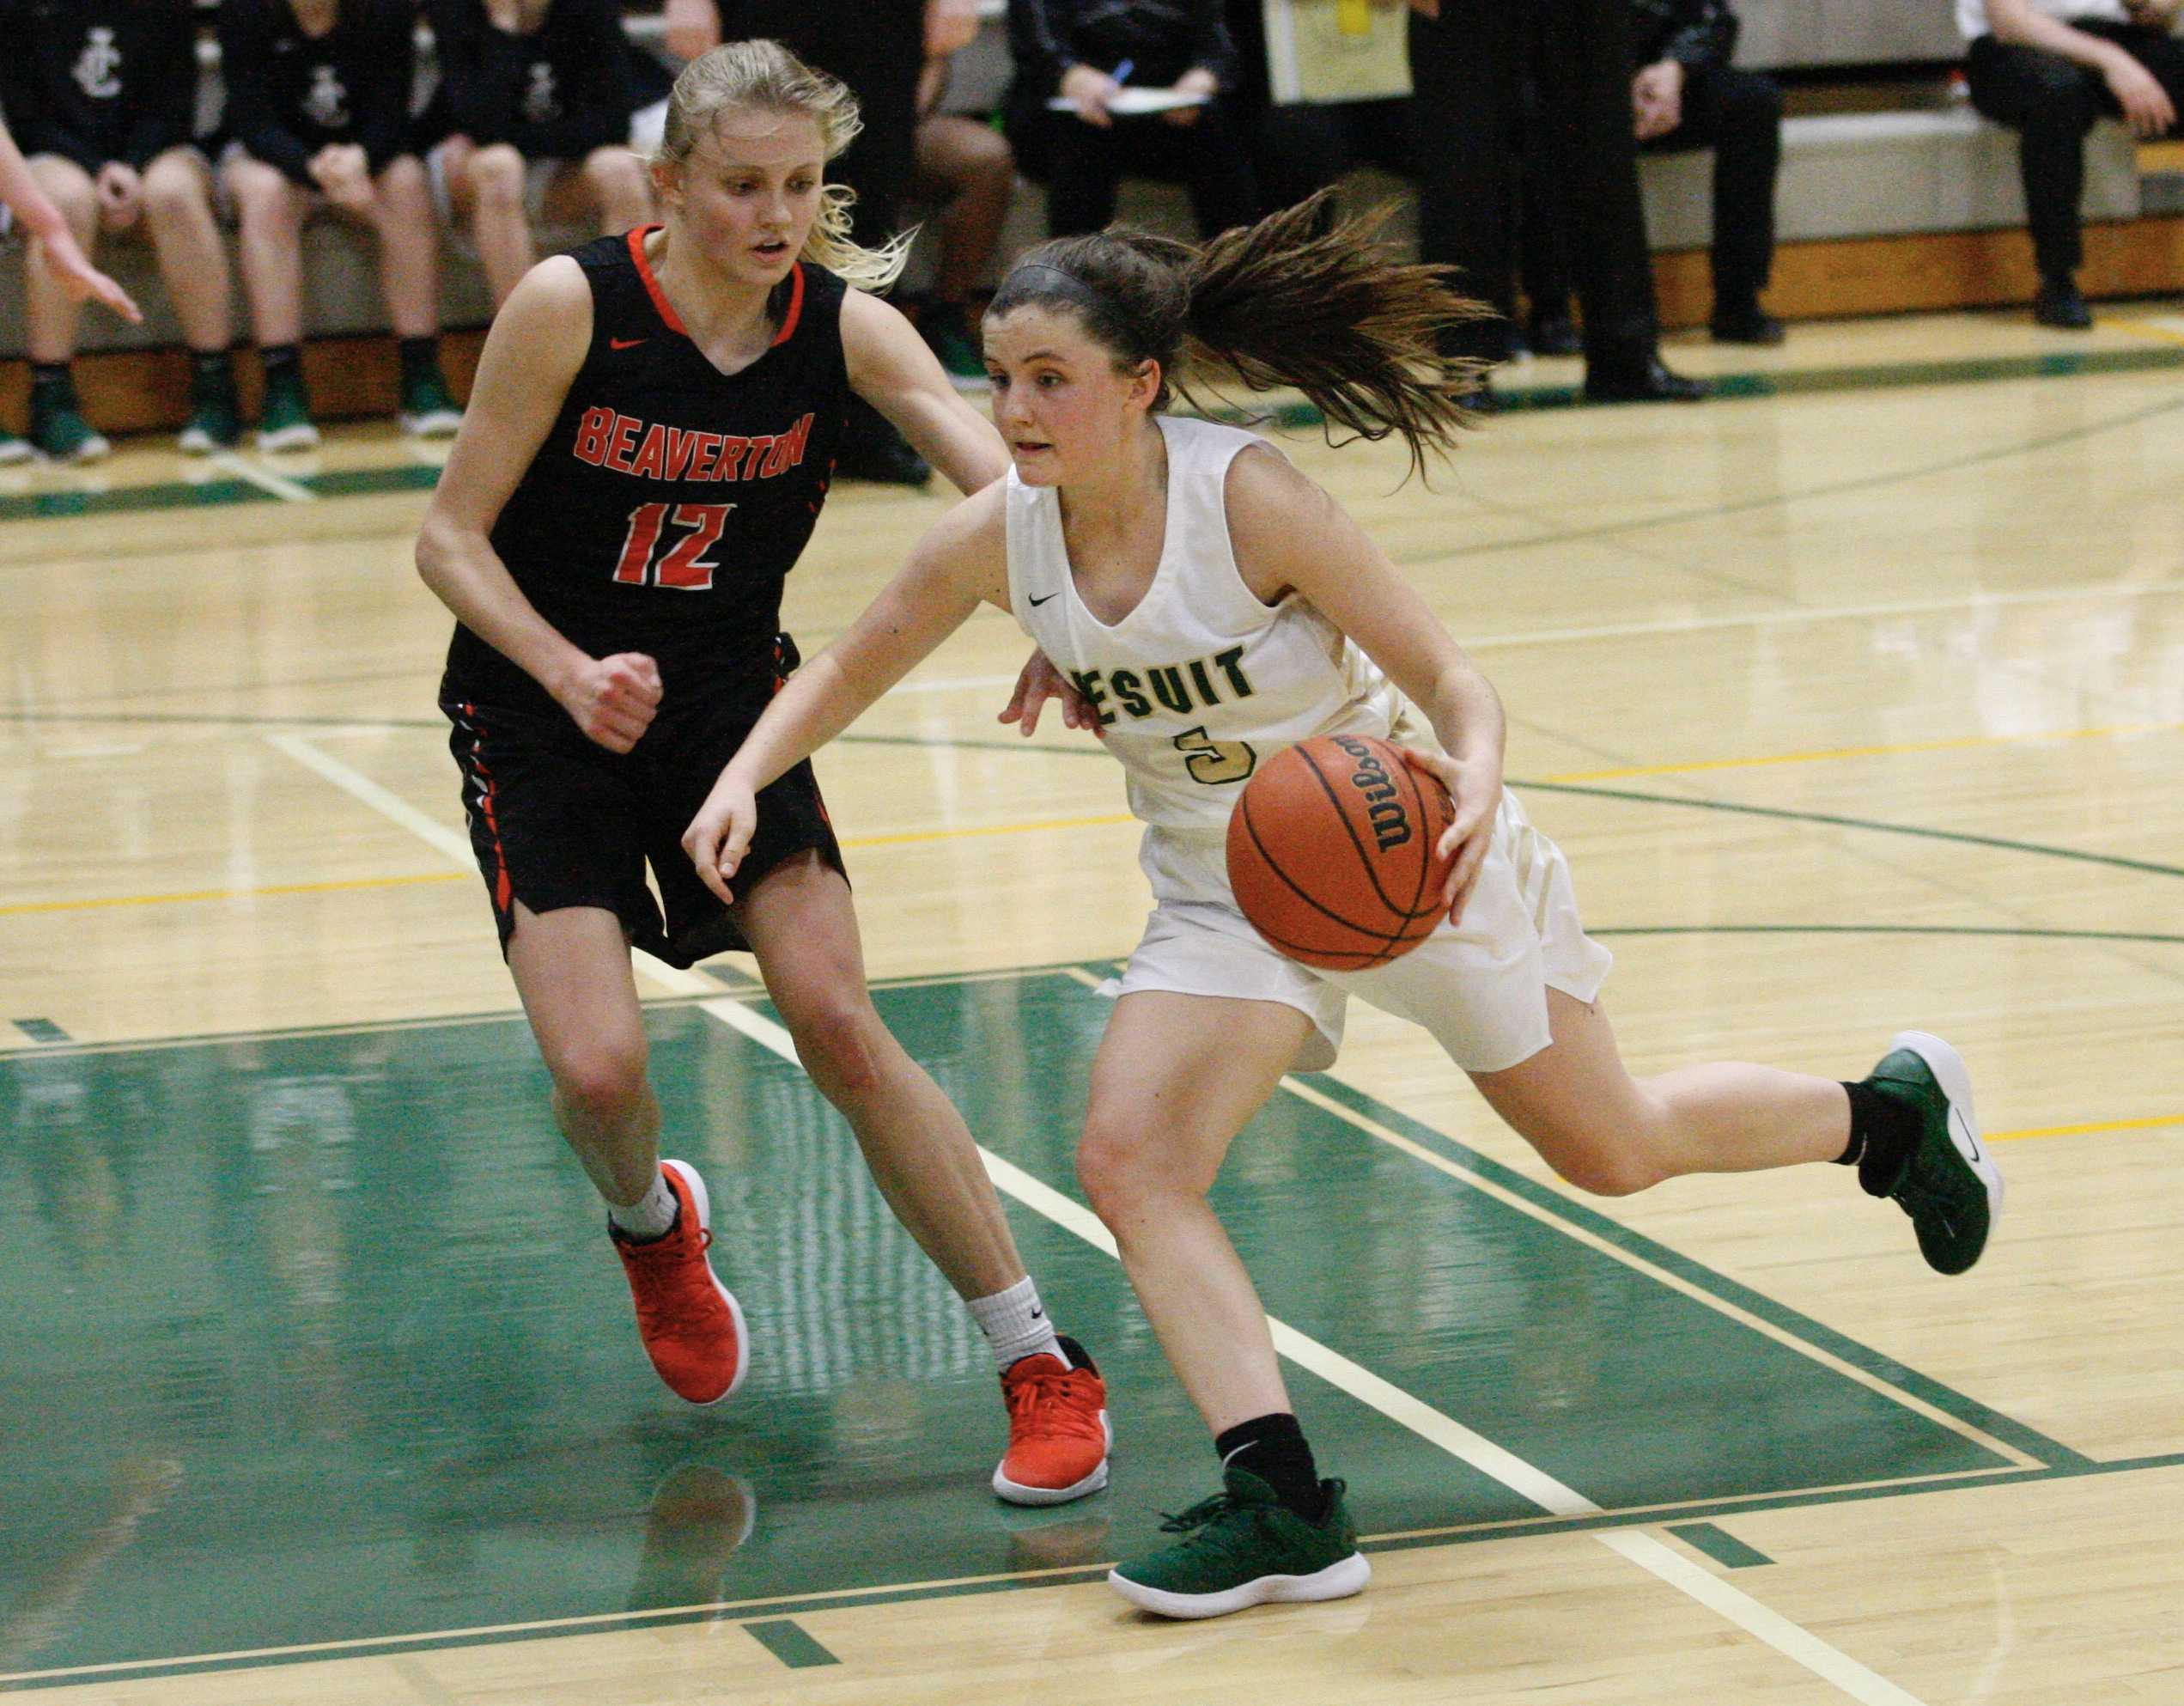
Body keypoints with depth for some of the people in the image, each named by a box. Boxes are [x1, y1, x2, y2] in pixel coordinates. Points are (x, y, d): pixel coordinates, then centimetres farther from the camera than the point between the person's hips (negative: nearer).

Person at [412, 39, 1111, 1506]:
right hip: (542, 712, -2)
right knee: (599, 1071, -16)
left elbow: (1003, 479, -27)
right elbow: (450, 539, -12)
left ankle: (1042, 1365, -2)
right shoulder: (573, 307, -18)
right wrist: (572, 674, -28)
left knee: (838, 1021, -12)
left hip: (729, 699, 2)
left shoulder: (846, 327, -11)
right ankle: (652, 1227, 22)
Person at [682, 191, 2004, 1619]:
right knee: (1130, 1164, -18)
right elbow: (850, 669, 2)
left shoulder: (1248, 498, -29)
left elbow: (1446, 675, -25)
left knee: (1611, 1150, 12)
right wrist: (747, 777, -16)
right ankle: (1284, 1511, -16)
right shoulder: (996, 540, -16)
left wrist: (1473, 784, -45)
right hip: (1228, 893, 4)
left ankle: (1892, 1110, 41)